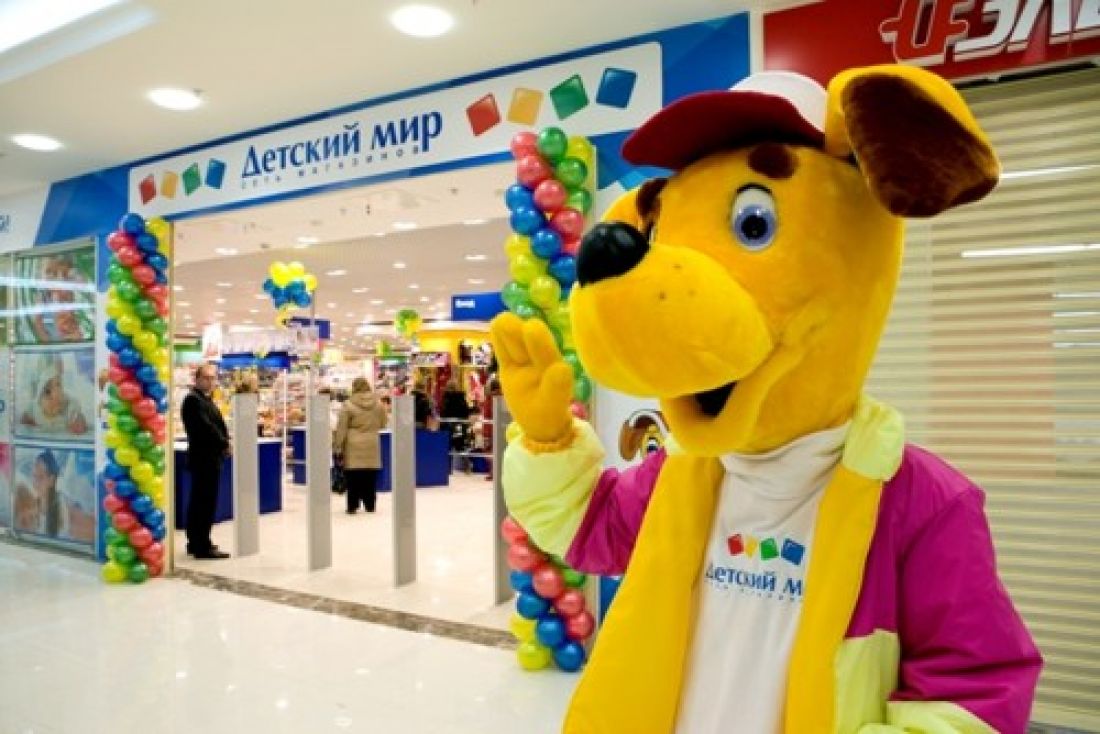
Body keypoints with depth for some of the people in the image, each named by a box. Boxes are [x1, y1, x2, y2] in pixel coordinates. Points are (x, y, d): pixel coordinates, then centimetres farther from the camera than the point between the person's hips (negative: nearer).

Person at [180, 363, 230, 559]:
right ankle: (203, 547, -6)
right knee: (206, 502, -9)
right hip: (203, 457, -10)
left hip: (211, 457, 10)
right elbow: (205, 427, -20)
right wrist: (225, 445, -13)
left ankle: (195, 543, 23)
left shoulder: (208, 401, 19)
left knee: (199, 502, 15)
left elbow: (219, 425, 15)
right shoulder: (193, 400, -11)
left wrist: (225, 444, -2)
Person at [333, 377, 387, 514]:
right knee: (370, 478, 9)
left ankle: (352, 506, 6)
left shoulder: (349, 404, -9)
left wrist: (338, 447, 0)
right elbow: (383, 424, 11)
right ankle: (370, 505, 15)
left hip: (353, 446, -3)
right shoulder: (378, 403, 1)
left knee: (353, 477, 3)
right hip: (372, 445, 3)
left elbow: (341, 428, -6)